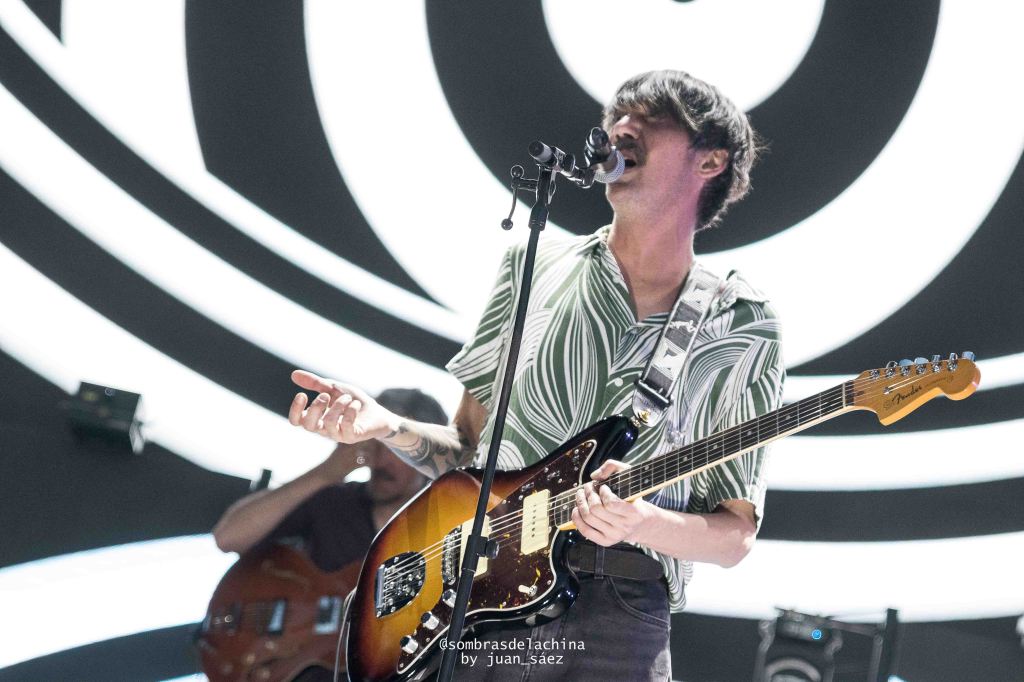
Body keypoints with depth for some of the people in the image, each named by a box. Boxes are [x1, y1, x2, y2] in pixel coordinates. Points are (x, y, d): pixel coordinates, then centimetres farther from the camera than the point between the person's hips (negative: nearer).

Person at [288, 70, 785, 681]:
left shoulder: (743, 329, 3)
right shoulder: (535, 267, 10)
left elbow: (737, 533, 2)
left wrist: (641, 524, -16)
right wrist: (387, 427, -4)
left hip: (616, 629, -2)